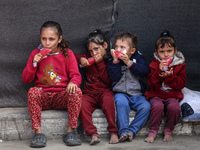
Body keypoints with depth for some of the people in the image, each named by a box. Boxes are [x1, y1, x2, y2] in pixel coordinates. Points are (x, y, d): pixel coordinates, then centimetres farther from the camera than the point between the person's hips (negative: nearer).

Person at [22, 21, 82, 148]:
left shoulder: (67, 54, 5)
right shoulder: (36, 54, 8)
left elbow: (76, 75, 0)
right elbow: (25, 79, 6)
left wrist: (73, 82, -25)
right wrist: (34, 63, -10)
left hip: (62, 96, 0)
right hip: (43, 96, 1)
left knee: (76, 91, -30)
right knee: (32, 92, -31)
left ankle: (71, 131, -24)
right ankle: (38, 132, -27)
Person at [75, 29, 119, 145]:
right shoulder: (88, 58, 16)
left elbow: (108, 81, -8)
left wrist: (100, 63, -11)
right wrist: (81, 59, 0)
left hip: (105, 91, -3)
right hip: (89, 93, 3)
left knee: (108, 99, -38)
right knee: (82, 104, -31)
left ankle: (113, 132, -30)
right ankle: (93, 134, -35)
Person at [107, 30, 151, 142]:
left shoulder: (138, 58, 7)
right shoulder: (112, 60, 5)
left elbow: (145, 72, -12)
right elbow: (115, 77, -12)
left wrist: (129, 62, -17)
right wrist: (115, 61, -18)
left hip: (137, 94, 2)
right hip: (121, 93, -1)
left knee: (146, 106, -27)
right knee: (121, 103, -35)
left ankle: (132, 131, -23)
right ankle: (123, 131, -31)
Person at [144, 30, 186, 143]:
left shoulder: (180, 65, 5)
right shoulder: (154, 64, 4)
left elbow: (181, 84, -2)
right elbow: (151, 83, -5)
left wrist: (169, 76, -18)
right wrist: (159, 71, -20)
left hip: (172, 95, 1)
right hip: (156, 94, 0)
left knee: (174, 107, -31)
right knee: (157, 106, -33)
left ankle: (168, 131, -6)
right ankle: (153, 132, -15)